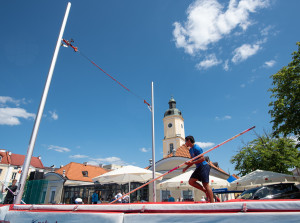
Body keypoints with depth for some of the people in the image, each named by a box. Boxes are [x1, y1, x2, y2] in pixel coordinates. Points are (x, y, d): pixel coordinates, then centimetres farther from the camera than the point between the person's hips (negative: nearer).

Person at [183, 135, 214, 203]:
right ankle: (205, 191, 10)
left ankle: (212, 202, -3)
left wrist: (192, 162, -26)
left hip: (203, 167, -9)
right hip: (199, 168, 10)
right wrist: (186, 168, 13)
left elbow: (202, 158, -23)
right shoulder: (191, 149, 14)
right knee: (191, 181, 2)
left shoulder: (196, 148, -15)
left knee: (206, 184, -9)